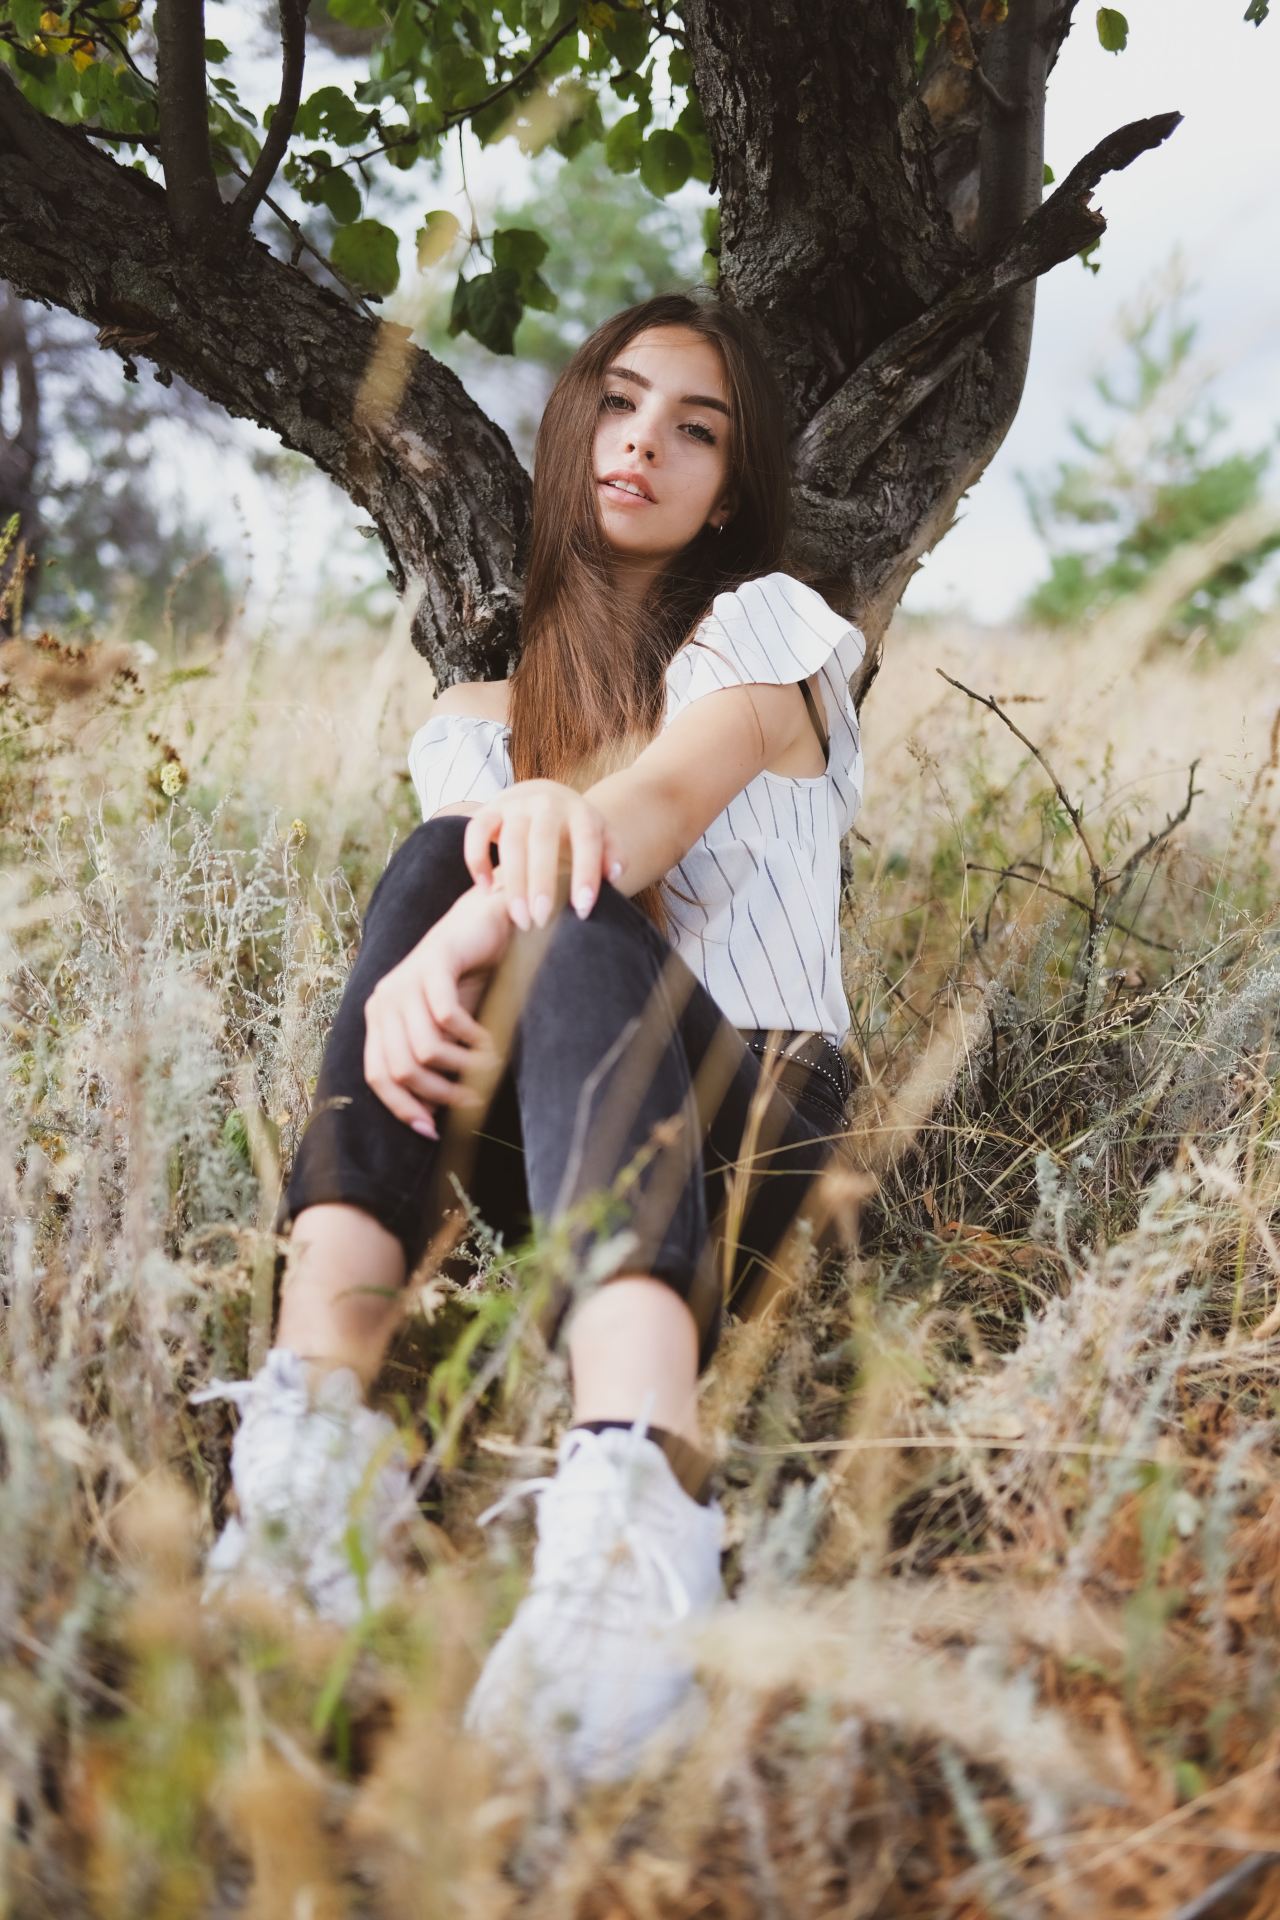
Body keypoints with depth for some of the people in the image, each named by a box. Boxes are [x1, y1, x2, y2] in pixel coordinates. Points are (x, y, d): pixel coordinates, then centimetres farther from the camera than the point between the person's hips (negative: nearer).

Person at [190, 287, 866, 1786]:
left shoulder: (758, 627, 10)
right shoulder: (487, 711, 21)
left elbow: (663, 796, -13)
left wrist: (449, 950, -32)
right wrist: (520, 835, -29)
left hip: (751, 1125, -3)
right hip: (549, 1151, 3)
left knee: (563, 911, -33)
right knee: (449, 855, -23)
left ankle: (636, 1477, -59)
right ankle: (320, 1397, -42)